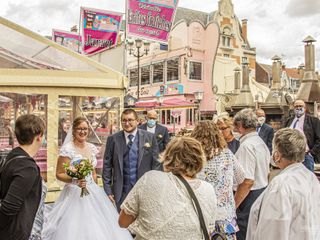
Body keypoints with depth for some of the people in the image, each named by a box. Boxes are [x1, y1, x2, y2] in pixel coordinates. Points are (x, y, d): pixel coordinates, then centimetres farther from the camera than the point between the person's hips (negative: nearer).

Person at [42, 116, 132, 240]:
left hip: (93, 193, 6)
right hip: (75, 193, -5)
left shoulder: (92, 148, 6)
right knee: (75, 230, -5)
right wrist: (74, 180, -25)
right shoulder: (67, 149, -12)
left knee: (96, 228, 6)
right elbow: (59, 174, -10)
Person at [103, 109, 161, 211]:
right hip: (121, 192, 1)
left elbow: (156, 163, 2)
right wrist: (107, 190, 0)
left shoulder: (149, 137, -1)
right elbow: (107, 165, 3)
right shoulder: (113, 139, 1)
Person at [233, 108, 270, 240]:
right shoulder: (261, 142, 10)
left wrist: (233, 206, -19)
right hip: (263, 192, 10)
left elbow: (247, 181, -24)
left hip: (250, 197, -10)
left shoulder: (247, 145, -20)